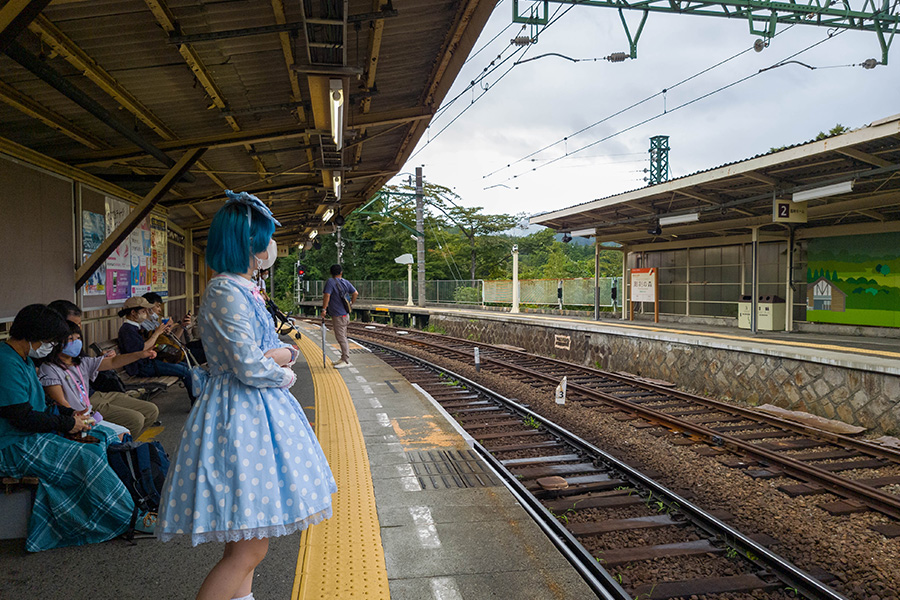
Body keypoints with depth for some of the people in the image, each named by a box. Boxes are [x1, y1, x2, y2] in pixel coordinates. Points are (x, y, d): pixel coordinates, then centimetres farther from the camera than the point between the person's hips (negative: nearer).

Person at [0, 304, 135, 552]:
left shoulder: (24, 359, 13)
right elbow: (23, 418, -24)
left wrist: (70, 416, 5)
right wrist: (68, 423, -13)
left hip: (32, 438, 11)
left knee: (95, 447, -3)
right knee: (86, 459, -19)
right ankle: (128, 518, -4)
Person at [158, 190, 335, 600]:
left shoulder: (242, 290, 14)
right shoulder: (226, 293, -17)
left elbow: (283, 349, 18)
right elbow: (250, 369, -21)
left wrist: (283, 354, -5)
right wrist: (285, 376, -2)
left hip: (254, 412, 10)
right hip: (239, 415, -10)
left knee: (246, 542, 17)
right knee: (249, 548, -6)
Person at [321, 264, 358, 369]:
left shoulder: (330, 282, -11)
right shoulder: (346, 282, 8)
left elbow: (327, 295, -20)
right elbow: (355, 293, 7)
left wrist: (324, 309, -15)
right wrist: (350, 304, 18)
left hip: (338, 315, -8)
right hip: (345, 313, 8)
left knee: (341, 337, -5)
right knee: (342, 337, 17)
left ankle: (346, 361, -4)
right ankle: (344, 358, 24)